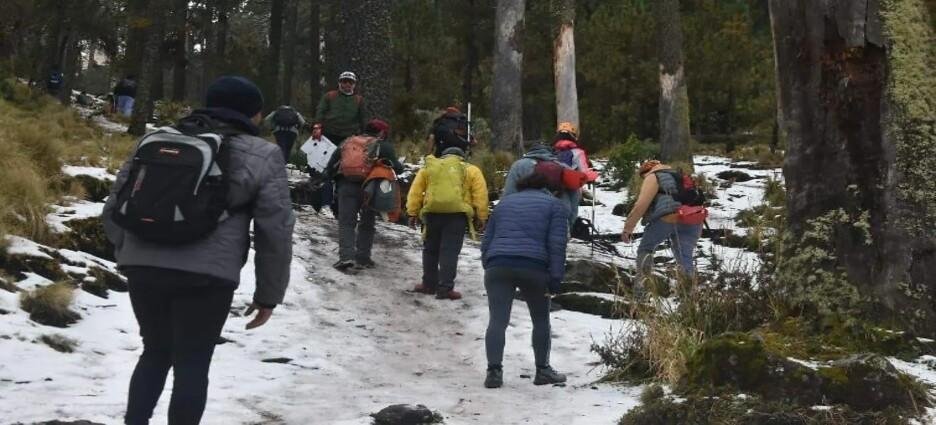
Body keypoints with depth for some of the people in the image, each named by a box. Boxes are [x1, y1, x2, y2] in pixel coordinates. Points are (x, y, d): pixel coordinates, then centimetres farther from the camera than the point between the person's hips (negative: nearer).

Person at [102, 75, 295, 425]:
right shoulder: (262, 156, 6)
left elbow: (115, 206, 18)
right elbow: (275, 230, 2)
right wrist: (269, 294, 10)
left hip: (142, 266, 4)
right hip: (206, 275, -4)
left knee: (155, 352, 22)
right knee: (191, 363, 8)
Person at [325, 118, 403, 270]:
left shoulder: (346, 142, 16)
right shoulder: (383, 145, 4)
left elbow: (330, 168, 15)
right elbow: (396, 167, -3)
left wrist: (338, 180, 27)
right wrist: (400, 167, 18)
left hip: (346, 187, 2)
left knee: (346, 222, 3)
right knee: (366, 224, 13)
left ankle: (346, 255, -13)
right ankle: (362, 258, 12)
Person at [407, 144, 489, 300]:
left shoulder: (429, 168, 19)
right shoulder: (470, 170, 12)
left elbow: (415, 191, 14)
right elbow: (480, 194, 4)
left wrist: (413, 213, 17)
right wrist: (481, 217, 7)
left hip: (432, 212, 2)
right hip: (457, 213, -2)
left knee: (431, 249, 17)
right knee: (450, 251, -1)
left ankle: (429, 284, 24)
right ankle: (445, 288, -4)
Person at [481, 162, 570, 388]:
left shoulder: (505, 202, 24)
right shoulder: (556, 205, 10)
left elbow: (487, 240, 22)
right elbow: (557, 245, -2)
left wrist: (488, 267, 25)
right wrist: (555, 279, -2)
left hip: (497, 265, 3)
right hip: (533, 268, -3)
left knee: (497, 320, 0)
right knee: (541, 319, 15)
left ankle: (494, 371, -9)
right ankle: (543, 370, 19)